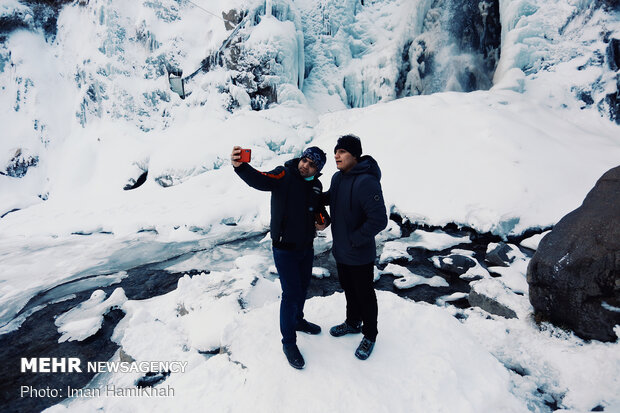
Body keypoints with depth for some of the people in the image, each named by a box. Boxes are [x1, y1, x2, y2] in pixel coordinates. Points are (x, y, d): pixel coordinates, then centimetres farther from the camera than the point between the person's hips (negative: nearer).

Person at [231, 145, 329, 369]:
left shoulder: (316, 185, 1)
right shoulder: (284, 175, -18)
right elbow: (259, 180, -38)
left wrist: (324, 220, -4)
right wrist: (240, 165, -57)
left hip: (306, 247, 6)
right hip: (285, 249, -6)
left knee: (303, 287, 23)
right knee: (291, 294, 0)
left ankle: (297, 320, 50)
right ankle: (288, 343, 21)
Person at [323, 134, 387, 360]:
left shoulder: (366, 182, -27)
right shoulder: (337, 177, 1)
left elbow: (379, 220, -28)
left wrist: (354, 240, -20)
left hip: (360, 256, -8)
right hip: (341, 251, 8)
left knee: (365, 295, 12)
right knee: (348, 289, 26)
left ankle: (369, 336, 35)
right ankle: (353, 323, 49)